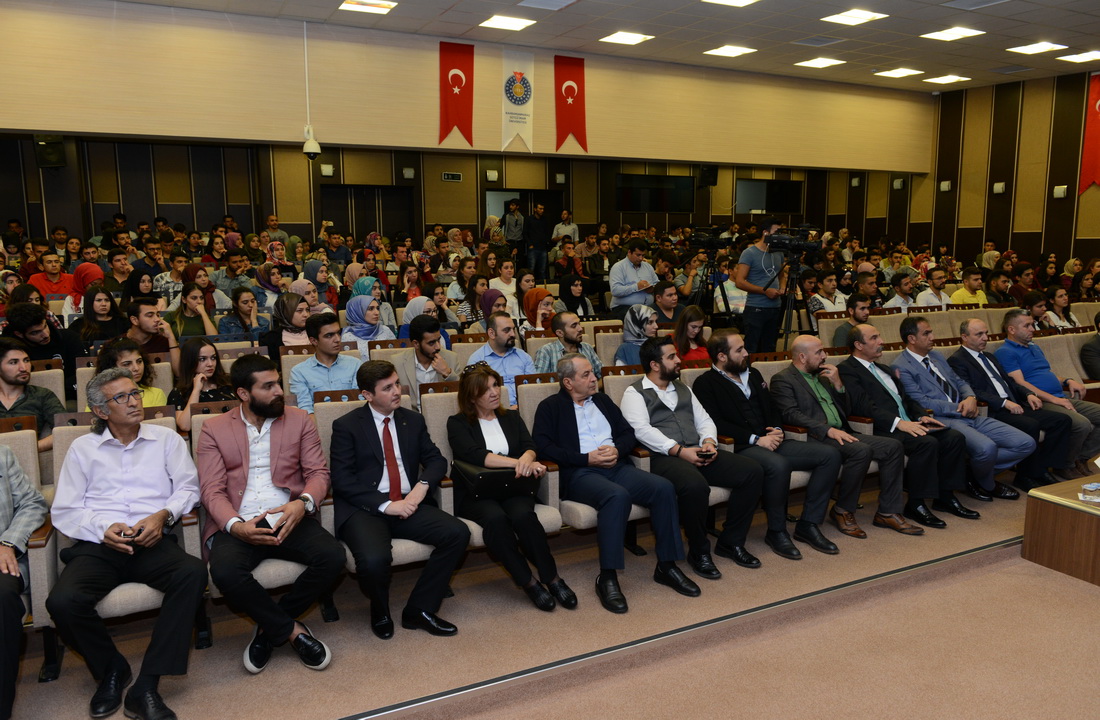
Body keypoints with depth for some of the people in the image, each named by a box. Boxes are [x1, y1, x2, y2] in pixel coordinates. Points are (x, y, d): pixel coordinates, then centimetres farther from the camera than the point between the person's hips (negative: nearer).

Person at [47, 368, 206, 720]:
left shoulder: (167, 439, 15)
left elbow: (188, 488, 8)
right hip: (98, 545, 1)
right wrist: (103, 528, -10)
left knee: (193, 572, -32)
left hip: (153, 543, 0)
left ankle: (146, 686, -25)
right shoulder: (83, 448, 15)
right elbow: (63, 510, 8)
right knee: (62, 601, -29)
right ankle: (111, 671, 1)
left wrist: (163, 515, -11)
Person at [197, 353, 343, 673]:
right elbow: (212, 490, -1)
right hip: (237, 524, -1)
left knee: (332, 557, -26)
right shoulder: (214, 429, 6)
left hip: (288, 519, 1)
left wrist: (303, 503, -19)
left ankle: (270, 627, -3)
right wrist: (235, 526, -22)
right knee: (225, 571, -33)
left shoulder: (299, 420, 10)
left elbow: (318, 472, 4)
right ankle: (291, 630, -10)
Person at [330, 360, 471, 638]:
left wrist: (422, 485, -9)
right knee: (375, 559, -34)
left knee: (458, 532, -20)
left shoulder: (413, 420, 14)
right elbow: (342, 480, -7)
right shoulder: (346, 426, 0)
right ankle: (380, 614, 3)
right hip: (365, 509, -4)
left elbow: (436, 460, 14)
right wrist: (386, 505, -17)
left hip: (408, 504, 5)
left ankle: (419, 610, -4)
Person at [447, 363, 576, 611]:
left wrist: (526, 458, -22)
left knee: (523, 514, -32)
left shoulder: (511, 418, 19)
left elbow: (530, 446, 4)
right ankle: (529, 583, -24)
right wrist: (517, 462, -23)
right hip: (475, 493, -2)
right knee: (495, 517, -35)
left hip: (512, 488, 2)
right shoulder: (457, 423, 6)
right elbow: (474, 455, -12)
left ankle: (552, 578, -22)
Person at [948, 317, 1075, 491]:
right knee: (1030, 425, -31)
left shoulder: (990, 357, 26)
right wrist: (1004, 403, -20)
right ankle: (1027, 476, -14)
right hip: (992, 412, -9)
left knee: (1062, 420, -5)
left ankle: (1043, 469, -4)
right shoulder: (957, 361, -4)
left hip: (1014, 406, 9)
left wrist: (1027, 395, 7)